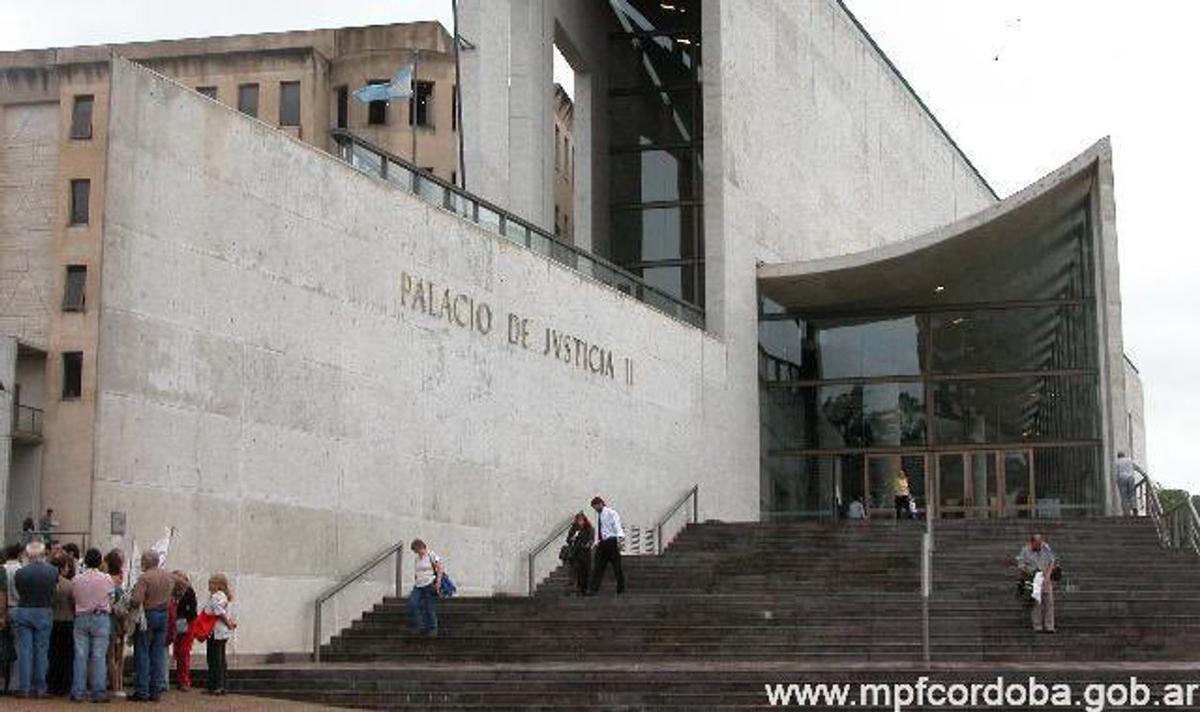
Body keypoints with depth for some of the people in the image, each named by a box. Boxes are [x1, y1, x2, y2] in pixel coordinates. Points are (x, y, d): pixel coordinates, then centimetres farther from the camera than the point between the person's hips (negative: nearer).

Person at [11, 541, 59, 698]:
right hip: (44, 613, 0)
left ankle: (23, 688, 5)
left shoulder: (20, 572, -9)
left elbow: (18, 592, -1)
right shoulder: (53, 571, -6)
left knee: (24, 651, 5)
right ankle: (39, 688, 7)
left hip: (23, 612, 0)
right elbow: (54, 592, 2)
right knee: (41, 651, 6)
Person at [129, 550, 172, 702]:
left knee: (142, 654, 2)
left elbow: (136, 600, -22)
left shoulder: (145, 578, -15)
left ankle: (142, 691, 1)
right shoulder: (169, 576, 5)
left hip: (147, 615, -6)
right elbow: (171, 595, 15)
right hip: (163, 615, 6)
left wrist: (130, 607, -4)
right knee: (158, 655, 9)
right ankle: (156, 691, 10)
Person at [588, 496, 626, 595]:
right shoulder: (598, 514, 16)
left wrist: (619, 540, -27)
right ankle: (594, 590, 0)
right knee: (598, 567, 2)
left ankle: (621, 590, 5)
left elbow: (617, 526, -16)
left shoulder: (611, 513, -7)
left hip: (611, 541, -7)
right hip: (602, 542, 7)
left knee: (617, 566, -2)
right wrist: (597, 542, 16)